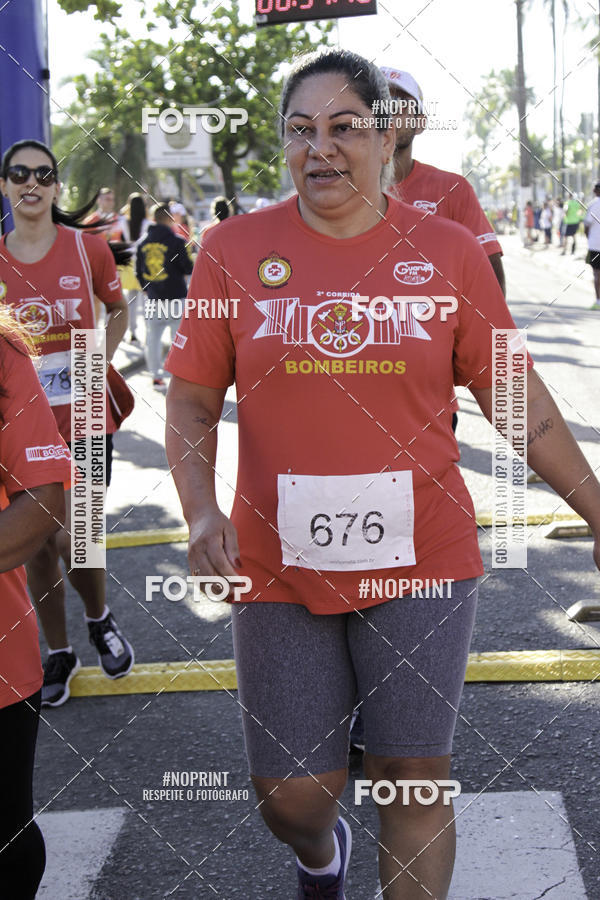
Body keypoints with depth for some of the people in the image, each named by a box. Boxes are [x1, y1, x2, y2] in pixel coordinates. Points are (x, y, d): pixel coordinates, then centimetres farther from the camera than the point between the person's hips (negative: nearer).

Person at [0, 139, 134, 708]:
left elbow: (119, 309, 14)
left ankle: (99, 618, 24)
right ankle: (58, 654, 26)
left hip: (83, 418, -2)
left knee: (72, 539, -9)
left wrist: (102, 359, 1)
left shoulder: (88, 249, -3)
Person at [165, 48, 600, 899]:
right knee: (291, 793, 8)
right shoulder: (234, 248, -1)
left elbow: (517, 399, 4)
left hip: (419, 558, 0)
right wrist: (202, 511, -11)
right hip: (279, 564, 1)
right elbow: (192, 399, 4)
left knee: (416, 780, 3)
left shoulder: (447, 250, -1)